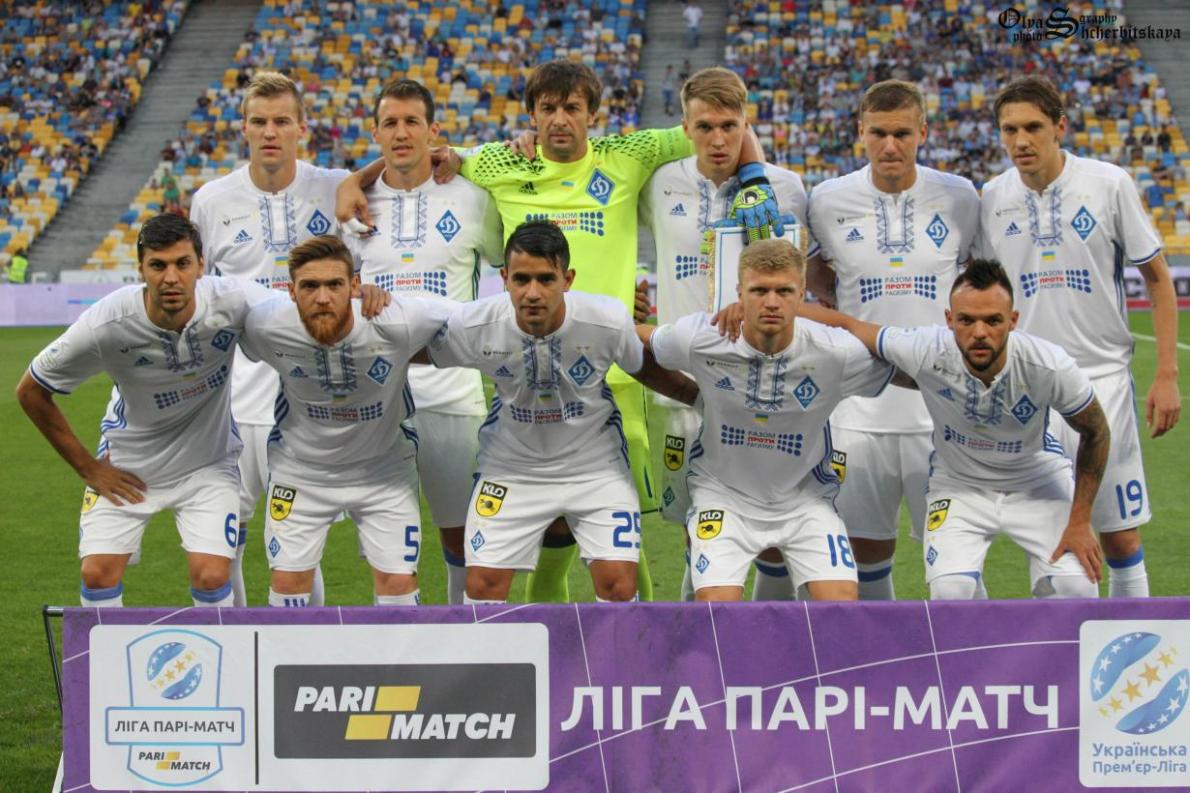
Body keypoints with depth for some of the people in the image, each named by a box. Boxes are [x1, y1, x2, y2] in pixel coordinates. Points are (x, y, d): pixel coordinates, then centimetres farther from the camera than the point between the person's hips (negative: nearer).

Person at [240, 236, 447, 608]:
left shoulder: (399, 323, -31)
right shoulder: (265, 327, -27)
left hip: (384, 467, -1)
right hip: (300, 467, 1)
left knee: (398, 579, -1)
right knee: (288, 578, 3)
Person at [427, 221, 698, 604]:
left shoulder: (609, 320, -25)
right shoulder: (472, 325, -24)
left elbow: (645, 368, -3)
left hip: (595, 465, -1)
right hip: (510, 467, 1)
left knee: (618, 585, -10)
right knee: (483, 584, -4)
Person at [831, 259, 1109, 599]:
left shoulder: (1049, 366, -28)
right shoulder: (926, 353, -30)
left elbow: (1095, 432, -9)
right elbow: (851, 328, -12)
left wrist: (1080, 521, -8)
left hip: (1037, 480, 0)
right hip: (958, 483, 0)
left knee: (1076, 587, -19)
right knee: (949, 591, -24)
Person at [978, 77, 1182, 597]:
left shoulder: (1108, 184, -5)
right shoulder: (992, 199, 3)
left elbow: (1157, 279, 2)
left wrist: (1166, 375, -4)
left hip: (1102, 376, -2)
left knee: (1119, 533, 0)